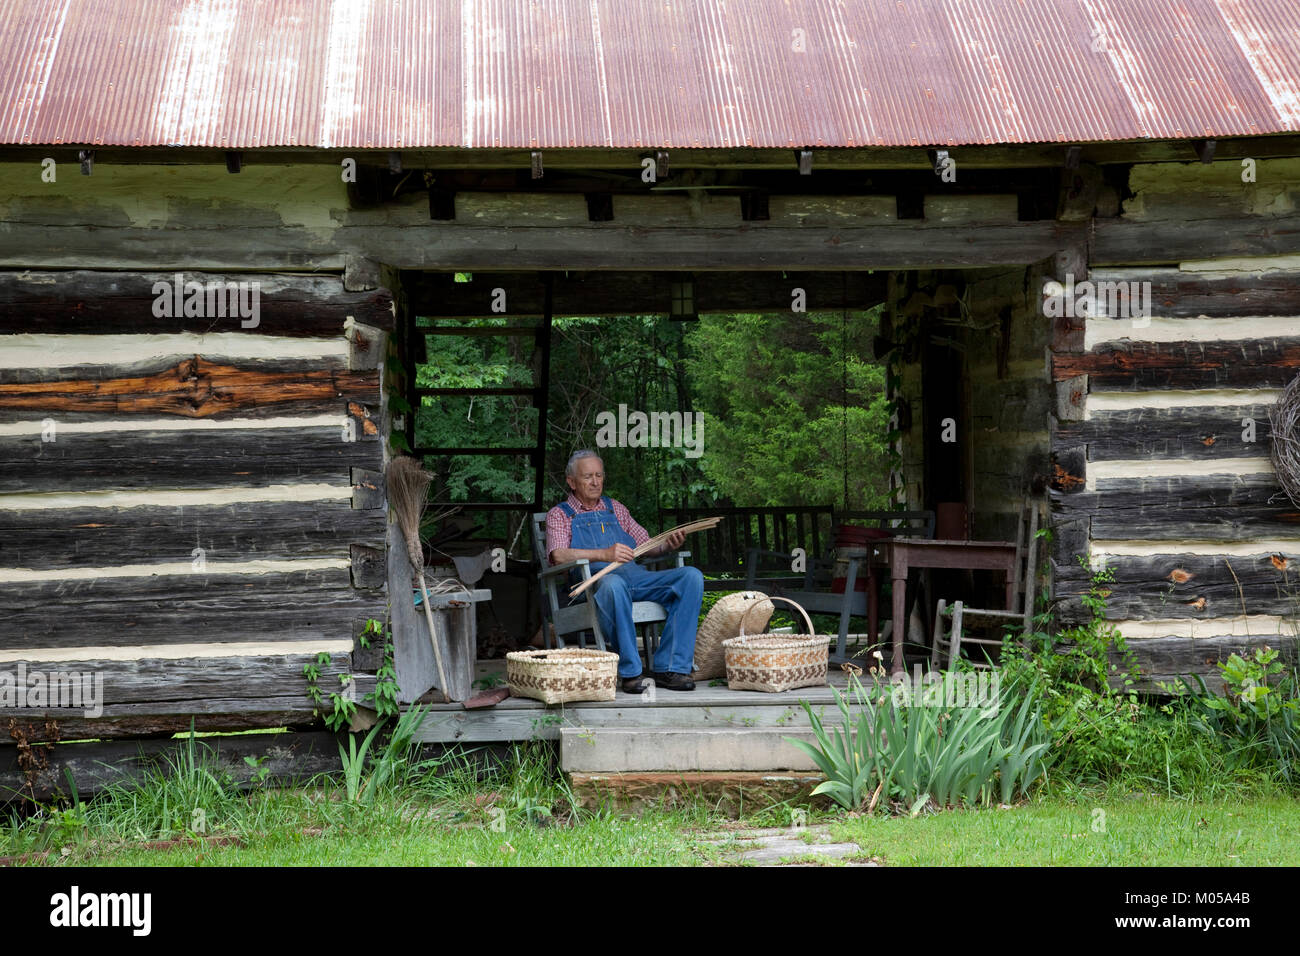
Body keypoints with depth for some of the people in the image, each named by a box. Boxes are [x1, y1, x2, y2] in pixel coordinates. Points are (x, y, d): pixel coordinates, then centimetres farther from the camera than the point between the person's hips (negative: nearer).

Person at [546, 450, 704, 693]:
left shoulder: (614, 509, 28)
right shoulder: (560, 515, 14)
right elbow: (558, 555, -5)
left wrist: (668, 545, 1)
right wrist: (604, 555, -19)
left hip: (635, 576, 5)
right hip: (596, 580, -5)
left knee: (692, 577, -19)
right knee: (613, 584, -42)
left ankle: (669, 668, -26)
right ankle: (630, 672, -35)